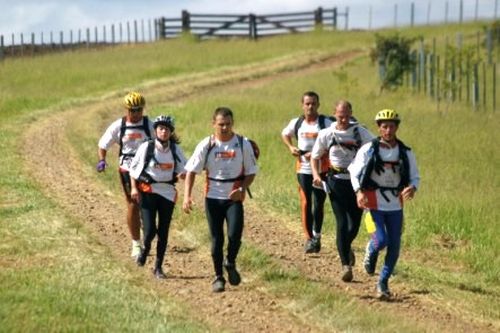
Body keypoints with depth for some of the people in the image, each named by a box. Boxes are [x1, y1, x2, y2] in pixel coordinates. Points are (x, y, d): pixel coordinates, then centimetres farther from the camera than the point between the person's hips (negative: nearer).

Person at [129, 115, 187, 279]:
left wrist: (183, 174, -13)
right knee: (150, 229, -12)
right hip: (148, 191, -3)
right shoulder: (146, 147, -7)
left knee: (163, 232, 5)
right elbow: (133, 167, 2)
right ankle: (145, 248, 24)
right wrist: (134, 188, -5)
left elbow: (183, 167, 10)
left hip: (168, 192, 3)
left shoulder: (175, 149, 0)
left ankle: (158, 267, 17)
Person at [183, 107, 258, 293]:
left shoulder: (243, 144, -4)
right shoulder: (206, 145, -5)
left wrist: (242, 189, -16)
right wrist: (187, 196, -17)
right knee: (217, 239, 4)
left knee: (235, 234, -16)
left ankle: (230, 263, 14)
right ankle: (218, 276, 18)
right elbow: (191, 170, -6)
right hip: (213, 197, 1)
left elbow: (251, 172, 2)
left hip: (234, 197, -1)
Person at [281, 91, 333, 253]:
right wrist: (290, 147, 4)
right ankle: (308, 239, -2)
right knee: (306, 203, -5)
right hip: (303, 168, 2)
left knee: (319, 204, 5)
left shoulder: (326, 123, -6)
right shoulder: (296, 123, 4)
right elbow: (285, 134, 23)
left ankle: (317, 235, 24)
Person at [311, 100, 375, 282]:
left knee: (355, 223, 7)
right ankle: (346, 265, -11)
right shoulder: (326, 134, 0)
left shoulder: (361, 132, -1)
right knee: (342, 223, -10)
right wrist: (316, 175, -7)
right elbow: (315, 156, 11)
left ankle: (346, 246, 41)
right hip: (336, 181, -1)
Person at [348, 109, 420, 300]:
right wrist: (359, 191, -19)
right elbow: (355, 172, -2)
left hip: (395, 205, 3)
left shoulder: (405, 153, 1)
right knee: (381, 240, -17)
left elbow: (415, 177, 7)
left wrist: (412, 188, -17)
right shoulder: (368, 150, -6)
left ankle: (383, 283, 18)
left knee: (394, 246, 2)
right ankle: (371, 251, 20)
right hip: (373, 203, -3)